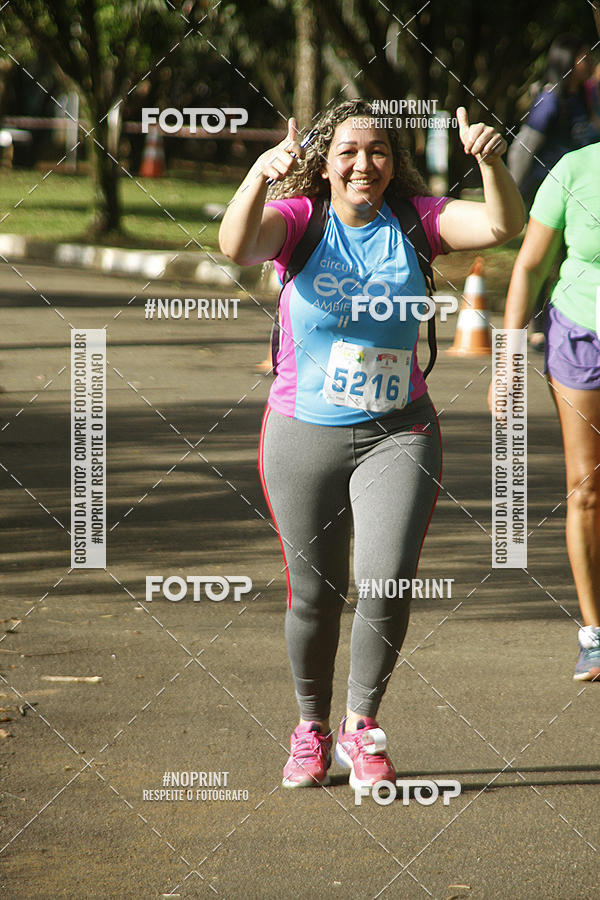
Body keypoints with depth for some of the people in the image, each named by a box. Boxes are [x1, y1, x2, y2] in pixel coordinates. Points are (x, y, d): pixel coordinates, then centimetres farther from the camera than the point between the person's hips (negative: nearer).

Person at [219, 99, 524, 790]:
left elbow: (502, 226, -16)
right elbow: (237, 245, -28)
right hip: (303, 434, -1)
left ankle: (361, 728, 8)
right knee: (313, 594, 7)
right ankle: (311, 730, 29)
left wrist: (491, 162, -35)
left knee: (388, 584, -12)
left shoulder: (414, 220, -2)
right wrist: (259, 176, -47)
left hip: (397, 433, 1)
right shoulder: (298, 219, -6)